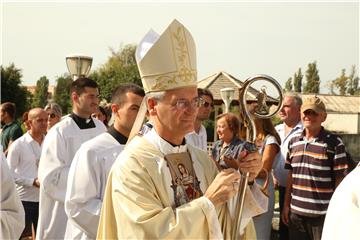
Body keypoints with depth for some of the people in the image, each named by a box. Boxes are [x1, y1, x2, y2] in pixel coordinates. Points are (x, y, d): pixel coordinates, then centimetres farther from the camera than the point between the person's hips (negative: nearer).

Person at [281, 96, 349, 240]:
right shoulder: (294, 142, 7)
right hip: (296, 212, 5)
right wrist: (286, 205, 12)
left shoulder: (334, 143, -8)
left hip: (323, 214, -4)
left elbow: (340, 180, -7)